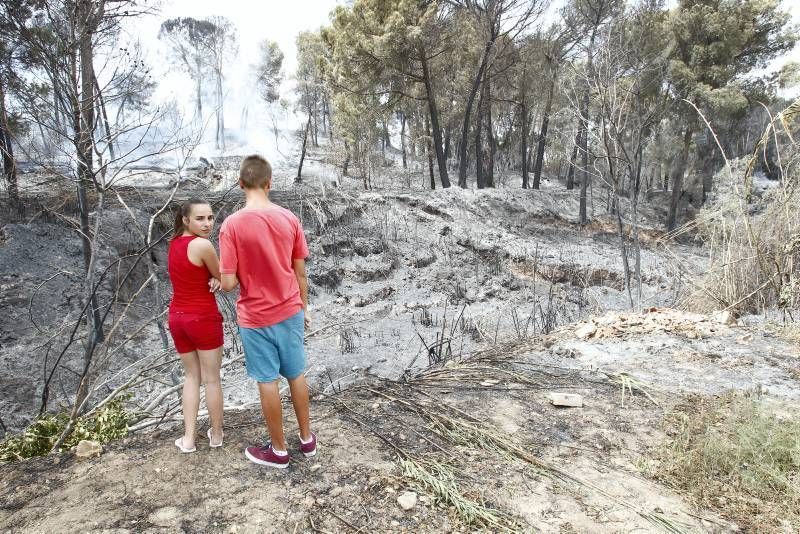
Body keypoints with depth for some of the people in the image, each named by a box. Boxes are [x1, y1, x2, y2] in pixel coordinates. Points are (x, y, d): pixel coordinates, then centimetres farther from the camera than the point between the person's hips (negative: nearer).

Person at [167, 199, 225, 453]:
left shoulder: (174, 242, 6)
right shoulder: (203, 245, -19)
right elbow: (223, 279, -9)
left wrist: (213, 279, -8)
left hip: (177, 317, 7)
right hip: (203, 318, -7)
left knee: (192, 376, 19)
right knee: (211, 378, 10)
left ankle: (188, 438, 19)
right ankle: (216, 434, 25)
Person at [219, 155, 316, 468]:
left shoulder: (232, 225, -16)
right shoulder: (289, 219, -5)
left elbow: (228, 284, -16)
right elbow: (300, 273, 2)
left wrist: (244, 275, 6)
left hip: (255, 317, -3)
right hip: (290, 312, 4)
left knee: (267, 382, 9)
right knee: (296, 375, 17)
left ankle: (279, 451, 24)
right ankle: (307, 438, 31)